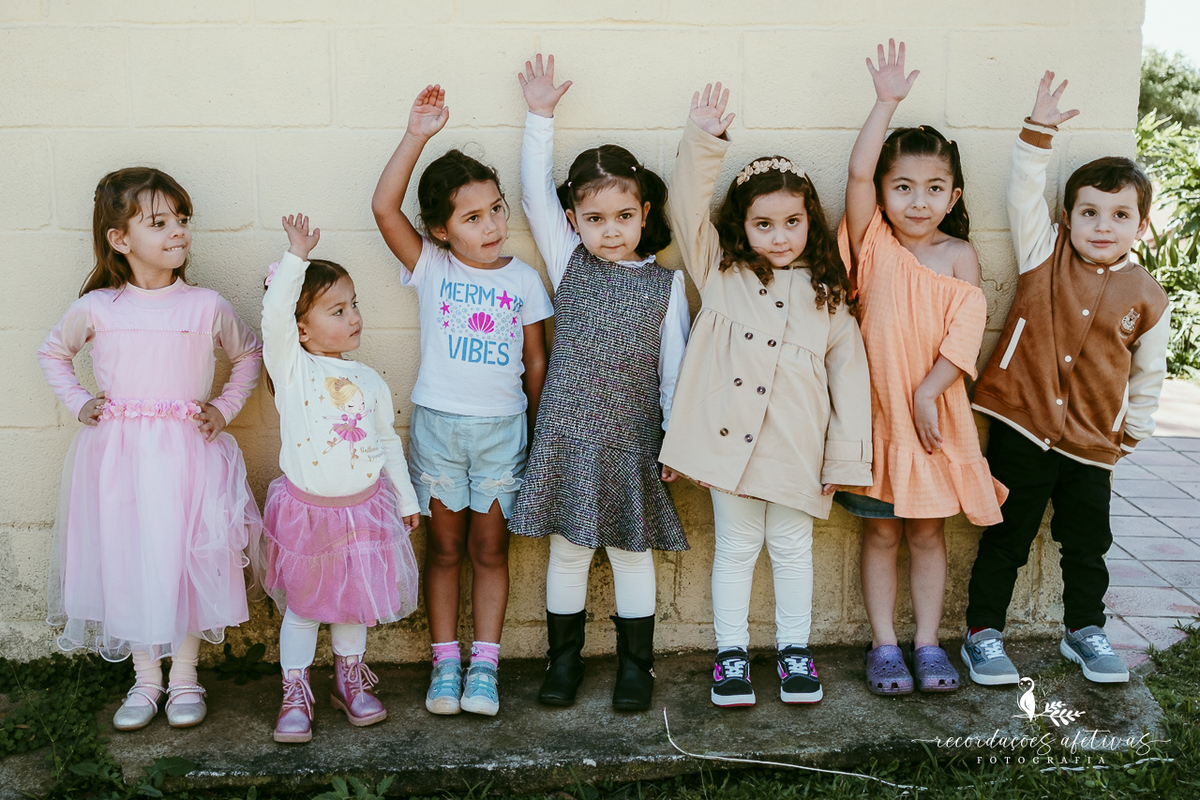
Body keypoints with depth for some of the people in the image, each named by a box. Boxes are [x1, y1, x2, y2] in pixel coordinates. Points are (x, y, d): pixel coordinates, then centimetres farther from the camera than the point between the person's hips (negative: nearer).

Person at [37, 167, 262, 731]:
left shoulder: (205, 306, -2)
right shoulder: (96, 308, -1)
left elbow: (248, 354, 16)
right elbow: (52, 353, 18)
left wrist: (225, 408, 6)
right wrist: (77, 403, 6)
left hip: (185, 452, -1)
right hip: (118, 453, 1)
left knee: (185, 558, 3)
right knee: (127, 561, 7)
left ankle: (184, 676, 21)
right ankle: (146, 679, 23)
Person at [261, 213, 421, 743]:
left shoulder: (369, 381, 4)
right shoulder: (291, 368, -8)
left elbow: (388, 442, 12)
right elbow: (274, 312, -25)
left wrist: (406, 499, 14)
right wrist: (296, 256, -32)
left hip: (364, 509, 3)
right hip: (306, 508, -3)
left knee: (355, 602, 15)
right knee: (302, 606, 8)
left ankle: (350, 681, 34)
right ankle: (296, 694, 22)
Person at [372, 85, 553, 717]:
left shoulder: (523, 279, 1)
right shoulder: (430, 267, -3)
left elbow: (536, 361, 6)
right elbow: (384, 207, -18)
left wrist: (536, 430, 6)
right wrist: (416, 136, -23)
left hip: (502, 427, 1)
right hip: (437, 425, -1)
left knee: (489, 547, 7)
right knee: (445, 547, 9)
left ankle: (484, 665, 16)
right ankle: (445, 663, 19)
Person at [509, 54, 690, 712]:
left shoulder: (666, 282, 2)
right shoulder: (568, 263, 3)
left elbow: (673, 366, 4)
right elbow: (534, 193, 0)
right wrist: (541, 116, -1)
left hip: (633, 441, 0)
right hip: (567, 437, 1)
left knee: (633, 553, 9)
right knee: (568, 551, 9)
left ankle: (636, 663, 24)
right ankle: (564, 657, 26)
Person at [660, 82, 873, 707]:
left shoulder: (826, 298, 4)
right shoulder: (720, 274, 4)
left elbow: (848, 378, 4)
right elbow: (687, 208, -6)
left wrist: (846, 459, 0)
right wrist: (703, 140, -17)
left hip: (797, 448, 1)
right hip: (729, 439, 0)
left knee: (792, 548, 14)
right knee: (735, 548, 10)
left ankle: (794, 649, 30)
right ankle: (731, 654, 24)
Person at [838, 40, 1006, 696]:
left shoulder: (960, 256, 0)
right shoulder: (874, 243, -3)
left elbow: (965, 332, -8)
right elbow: (858, 173, -17)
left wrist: (927, 394, -16)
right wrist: (887, 102, -19)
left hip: (935, 410, 1)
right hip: (876, 408, -1)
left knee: (928, 532, 11)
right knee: (880, 533, 8)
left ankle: (927, 643, 24)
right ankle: (884, 645, 20)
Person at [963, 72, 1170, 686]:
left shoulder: (1146, 297, 0)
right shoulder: (1045, 255, -3)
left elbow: (1148, 373, 11)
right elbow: (1026, 193, -13)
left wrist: (1131, 432, 13)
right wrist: (1040, 131, -21)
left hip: (1092, 446, 2)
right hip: (1022, 429, -2)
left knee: (1087, 545, 16)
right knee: (1005, 539, 7)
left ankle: (1084, 631, 36)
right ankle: (983, 633, 20)